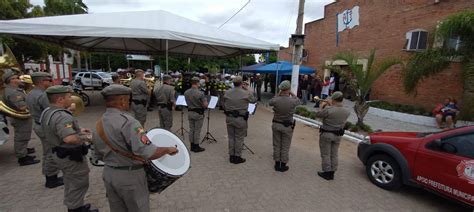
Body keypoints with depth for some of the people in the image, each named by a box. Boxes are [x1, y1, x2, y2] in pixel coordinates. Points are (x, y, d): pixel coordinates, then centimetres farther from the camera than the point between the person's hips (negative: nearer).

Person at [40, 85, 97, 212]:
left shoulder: (47, 112, 4)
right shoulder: (62, 116, -30)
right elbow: (69, 138, -42)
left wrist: (78, 130, 13)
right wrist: (85, 138, -24)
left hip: (60, 153, 10)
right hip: (71, 156, -10)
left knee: (71, 183, 25)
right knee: (78, 184, 8)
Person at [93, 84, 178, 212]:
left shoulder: (98, 125, 3)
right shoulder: (127, 122, -24)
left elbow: (100, 155, 13)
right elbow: (148, 153, -32)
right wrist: (168, 149, -17)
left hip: (108, 174, 8)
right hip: (130, 176, -7)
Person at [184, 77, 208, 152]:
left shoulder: (186, 92, -1)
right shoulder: (200, 93, -20)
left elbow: (188, 103, 11)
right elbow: (205, 105, -19)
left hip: (190, 112, 6)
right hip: (198, 113, -6)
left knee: (191, 129, 14)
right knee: (197, 130, 3)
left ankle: (192, 146, 24)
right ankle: (196, 147, 13)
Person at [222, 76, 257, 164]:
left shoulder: (227, 93, -1)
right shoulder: (246, 93, -12)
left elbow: (224, 105, 6)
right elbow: (254, 100, 5)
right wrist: (248, 90, 9)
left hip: (229, 118, 4)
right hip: (240, 119, -4)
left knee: (231, 137, 15)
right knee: (239, 138, 9)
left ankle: (231, 156, 26)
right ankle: (237, 157, 19)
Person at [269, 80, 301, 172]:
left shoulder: (276, 100, -16)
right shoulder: (292, 101, -20)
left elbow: (270, 102, 8)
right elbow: (298, 101, 5)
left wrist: (278, 94, 6)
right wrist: (292, 93, 11)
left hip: (276, 124, 2)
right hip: (287, 126, -2)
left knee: (276, 145, 15)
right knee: (285, 147, 12)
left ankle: (277, 164, 27)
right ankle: (283, 165, 23)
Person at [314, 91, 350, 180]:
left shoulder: (328, 109, -24)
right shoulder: (347, 112, -8)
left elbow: (318, 115, -10)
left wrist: (322, 106, 7)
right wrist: (331, 105, 13)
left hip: (326, 134, -5)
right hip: (337, 135, 5)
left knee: (325, 155, 9)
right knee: (334, 155, 17)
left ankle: (327, 173, 17)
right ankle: (332, 173, 28)